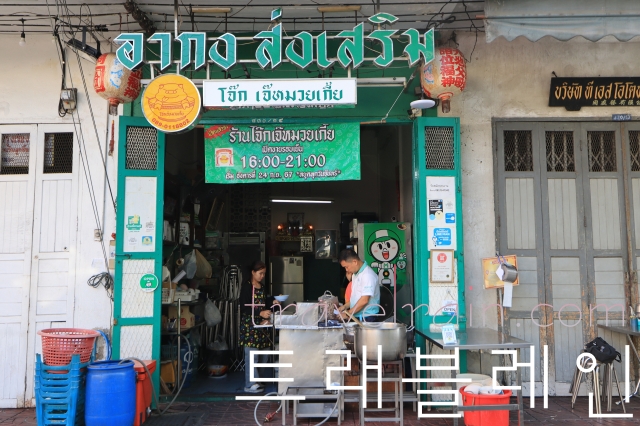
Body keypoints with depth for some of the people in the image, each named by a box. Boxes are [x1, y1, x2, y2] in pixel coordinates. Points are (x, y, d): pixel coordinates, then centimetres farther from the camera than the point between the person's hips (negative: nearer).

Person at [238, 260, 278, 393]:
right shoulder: (247, 287, -8)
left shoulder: (262, 287, 16)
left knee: (263, 355, 7)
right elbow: (244, 307, -14)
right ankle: (250, 384, -1)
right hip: (249, 324, -8)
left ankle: (257, 381, 17)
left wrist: (272, 302, 4)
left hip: (261, 325, 8)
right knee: (252, 354, -8)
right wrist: (260, 313, -21)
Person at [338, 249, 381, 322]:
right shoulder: (356, 274, 12)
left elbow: (364, 300, -22)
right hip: (356, 318, 8)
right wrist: (343, 308, 13)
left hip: (367, 319, -8)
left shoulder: (368, 275, -17)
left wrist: (347, 314, -16)